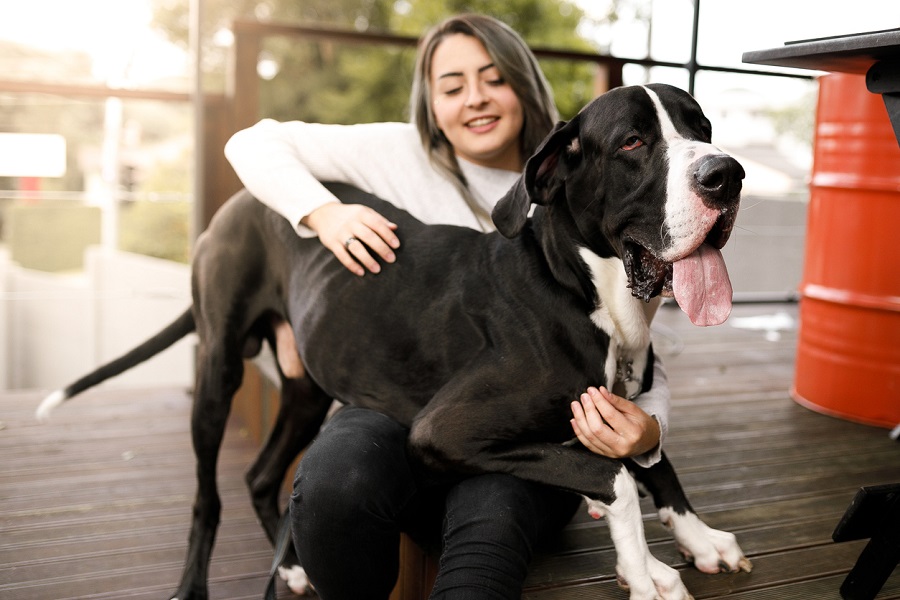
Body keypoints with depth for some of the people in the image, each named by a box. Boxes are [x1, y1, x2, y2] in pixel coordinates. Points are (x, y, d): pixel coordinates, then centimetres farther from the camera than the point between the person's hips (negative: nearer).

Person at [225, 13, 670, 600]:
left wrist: (646, 432, -22)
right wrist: (324, 212, -16)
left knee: (489, 522, -37)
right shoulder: (402, 153, 3)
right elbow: (254, 143, 4)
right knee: (336, 481, -34)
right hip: (404, 404, 1)